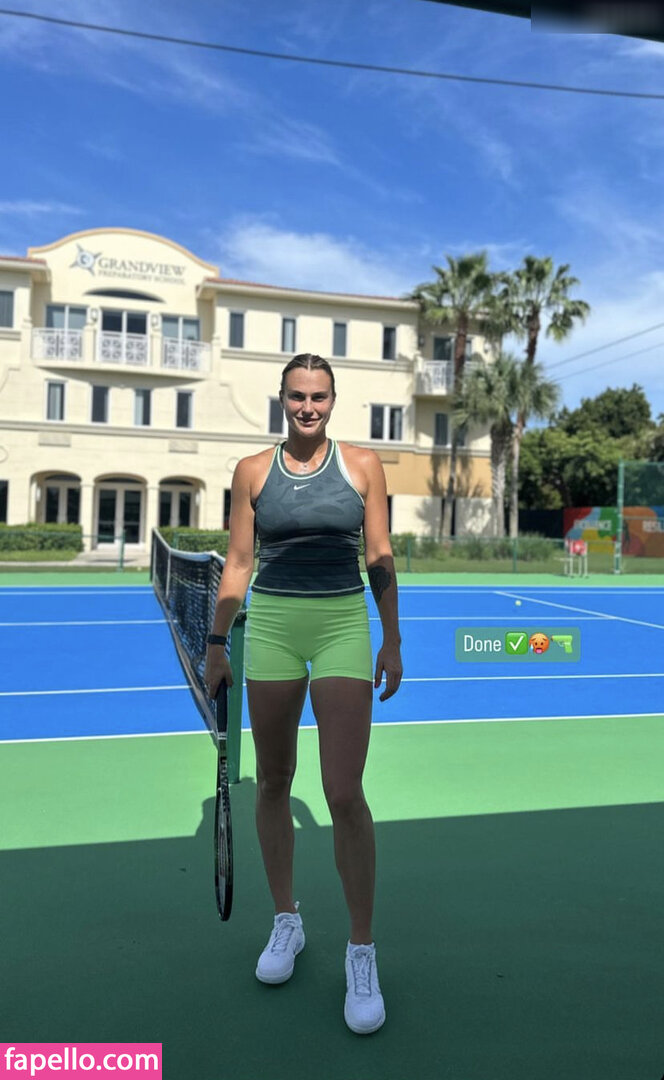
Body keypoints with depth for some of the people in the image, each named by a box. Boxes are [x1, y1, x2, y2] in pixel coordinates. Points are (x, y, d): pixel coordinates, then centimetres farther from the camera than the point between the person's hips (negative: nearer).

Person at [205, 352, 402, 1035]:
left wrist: (391, 642, 4)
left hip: (343, 625, -2)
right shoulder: (252, 470, 5)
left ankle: (362, 951, 10)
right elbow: (238, 561, 7)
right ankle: (286, 921, 31)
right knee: (273, 782, 10)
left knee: (343, 793, -9)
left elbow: (380, 559, 5)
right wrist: (217, 644, 5)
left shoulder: (363, 465, 3)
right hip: (270, 623, 2)